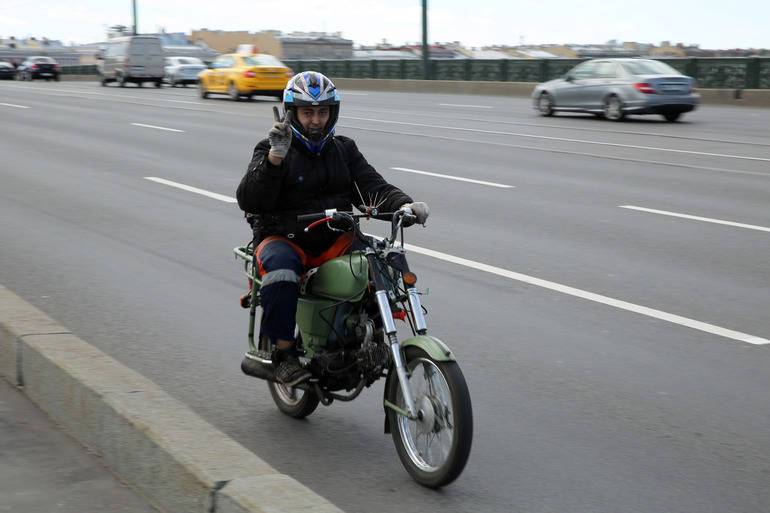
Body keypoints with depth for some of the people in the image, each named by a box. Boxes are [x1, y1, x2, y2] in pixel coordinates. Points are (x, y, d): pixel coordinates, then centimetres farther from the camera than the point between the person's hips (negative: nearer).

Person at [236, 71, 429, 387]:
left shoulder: (344, 149, 14)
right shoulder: (271, 150, -2)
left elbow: (372, 186, 4)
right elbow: (248, 201, -16)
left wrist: (404, 205, -18)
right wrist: (275, 157, -29)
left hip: (334, 240, 4)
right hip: (283, 238, -4)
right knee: (280, 268, -39)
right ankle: (284, 351, -23)